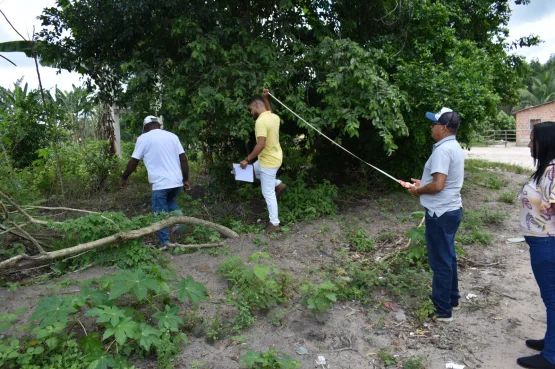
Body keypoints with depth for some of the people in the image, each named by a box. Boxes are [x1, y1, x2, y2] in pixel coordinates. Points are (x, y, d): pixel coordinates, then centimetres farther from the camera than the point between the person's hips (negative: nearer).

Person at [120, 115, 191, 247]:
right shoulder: (172, 136, 12)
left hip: (160, 184, -5)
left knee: (160, 214, 7)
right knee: (170, 200, 30)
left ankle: (165, 242, 8)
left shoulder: (143, 138, 2)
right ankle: (179, 218, 7)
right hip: (177, 182, 5)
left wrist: (124, 178, 18)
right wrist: (186, 179, 13)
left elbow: (133, 161, 4)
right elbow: (183, 159, 7)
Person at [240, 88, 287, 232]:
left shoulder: (261, 121, -25)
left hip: (268, 162, -9)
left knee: (268, 194, 2)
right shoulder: (274, 117, 3)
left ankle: (274, 223, 13)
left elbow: (261, 145, -32)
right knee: (253, 169, 32)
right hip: (275, 158, 9)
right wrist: (266, 98, 22)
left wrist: (247, 159, -23)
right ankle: (278, 184, 25)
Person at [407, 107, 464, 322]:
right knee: (448, 257, 21)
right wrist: (423, 183, 15)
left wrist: (419, 190, -10)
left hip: (441, 213, -10)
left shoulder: (442, 149, -21)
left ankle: (443, 310, 10)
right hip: (451, 209, 10)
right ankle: (452, 298, 35)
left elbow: (438, 185, -27)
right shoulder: (454, 147, 11)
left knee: (440, 261, -1)